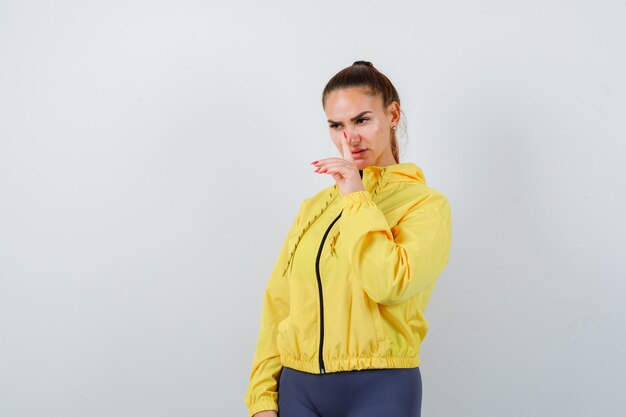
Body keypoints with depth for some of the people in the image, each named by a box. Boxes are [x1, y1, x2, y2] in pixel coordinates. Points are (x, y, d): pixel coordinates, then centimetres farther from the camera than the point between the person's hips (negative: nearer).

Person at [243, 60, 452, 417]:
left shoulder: (425, 203, -4)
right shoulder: (313, 208, 10)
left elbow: (391, 284, -21)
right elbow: (278, 304, 8)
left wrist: (357, 198, -13)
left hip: (378, 388, -4)